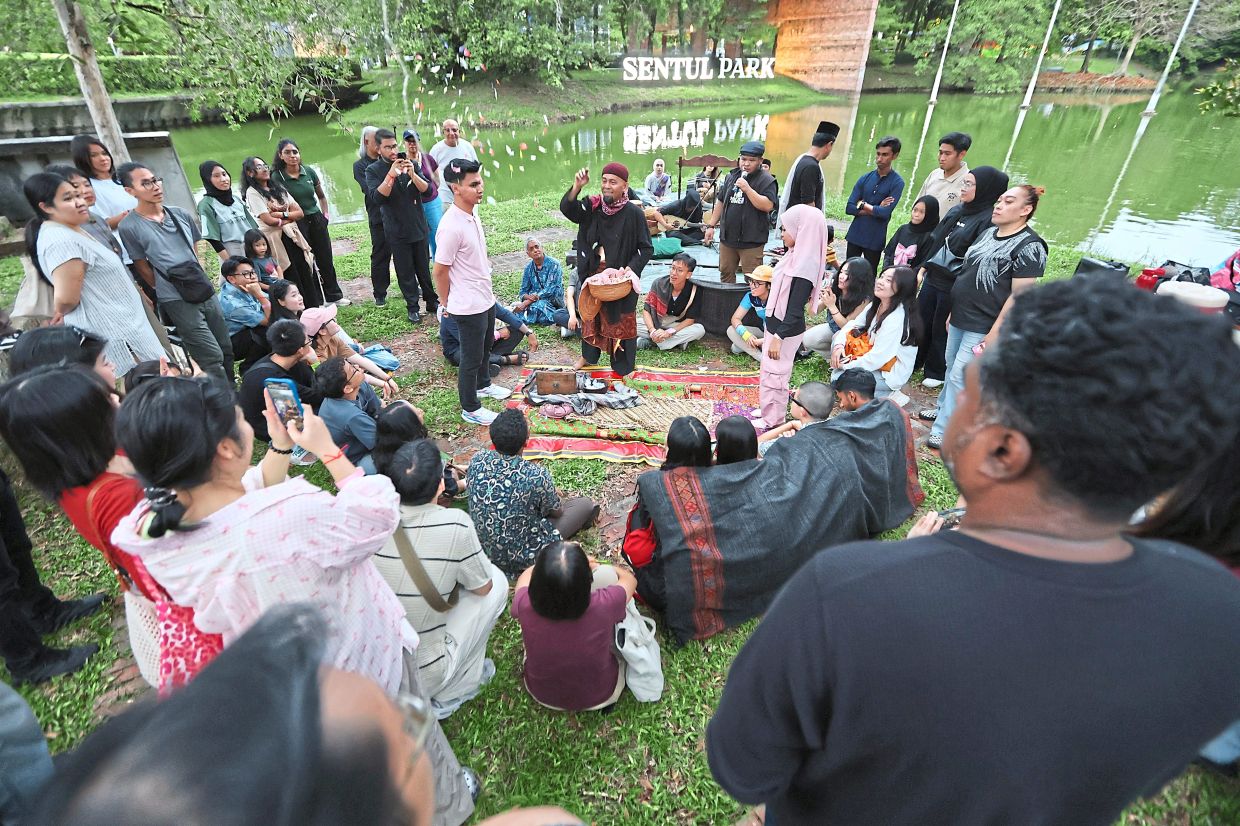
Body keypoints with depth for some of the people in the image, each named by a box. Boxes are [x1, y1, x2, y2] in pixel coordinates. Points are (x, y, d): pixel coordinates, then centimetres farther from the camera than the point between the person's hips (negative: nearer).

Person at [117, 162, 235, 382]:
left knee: (226, 351, 10)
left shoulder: (180, 214, 7)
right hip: (178, 301, -6)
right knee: (213, 358, -8)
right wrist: (169, 291, 8)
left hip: (206, 291, 6)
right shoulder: (129, 227, -9)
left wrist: (202, 282, 13)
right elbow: (143, 268, 0)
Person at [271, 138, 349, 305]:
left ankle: (334, 296, 23)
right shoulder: (277, 177, -8)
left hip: (316, 220, 4)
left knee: (325, 260, 10)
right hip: (297, 224, -3)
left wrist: (325, 213, 7)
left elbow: (321, 196, 15)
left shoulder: (309, 171, 3)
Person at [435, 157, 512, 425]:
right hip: (469, 306, -9)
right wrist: (447, 304, -6)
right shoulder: (451, 226, -25)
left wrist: (487, 290, 18)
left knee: (486, 346, 27)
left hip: (485, 299, 9)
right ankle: (470, 409, 24)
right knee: (471, 358, 6)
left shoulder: (473, 214, 3)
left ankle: (483, 384, 51)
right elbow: (440, 270, -19)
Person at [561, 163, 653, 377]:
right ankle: (589, 356, 45)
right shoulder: (592, 205, -4)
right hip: (593, 275, 5)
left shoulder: (634, 213, -15)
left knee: (621, 323, 7)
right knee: (590, 317, 22)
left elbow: (646, 248, -11)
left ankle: (622, 369, 24)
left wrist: (630, 269, -21)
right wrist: (576, 187, -33)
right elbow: (566, 209, -18)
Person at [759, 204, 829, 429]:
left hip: (786, 330, -9)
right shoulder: (796, 255, 4)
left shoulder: (805, 266, -24)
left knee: (773, 374, 2)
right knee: (769, 371, 21)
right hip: (776, 323, 9)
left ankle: (772, 422, 17)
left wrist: (779, 337, -22)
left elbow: (795, 309, -24)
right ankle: (768, 411, 38)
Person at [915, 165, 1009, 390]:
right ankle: (913, 363, 32)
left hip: (953, 287, -7)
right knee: (921, 321, 16)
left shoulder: (989, 220, -17)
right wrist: (924, 267, 14)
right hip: (932, 278, 7)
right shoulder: (956, 211, 7)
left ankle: (936, 372, 25)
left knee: (942, 329, 7)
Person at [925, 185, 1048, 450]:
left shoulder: (1029, 247, -14)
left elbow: (1019, 296, -17)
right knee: (952, 369, 18)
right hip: (960, 319, 8)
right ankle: (944, 409, 34)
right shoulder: (988, 234, 10)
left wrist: (994, 334, -20)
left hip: (983, 327, -7)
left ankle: (945, 430, 4)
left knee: (960, 376, -5)